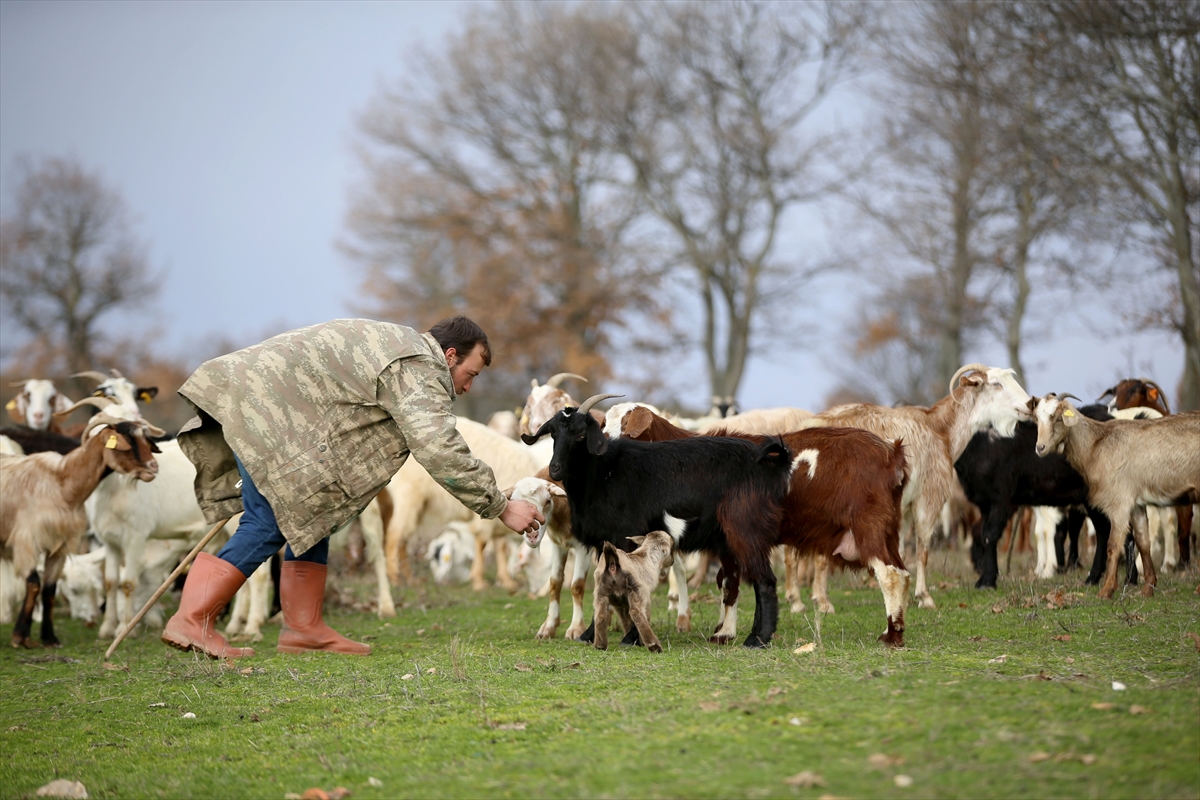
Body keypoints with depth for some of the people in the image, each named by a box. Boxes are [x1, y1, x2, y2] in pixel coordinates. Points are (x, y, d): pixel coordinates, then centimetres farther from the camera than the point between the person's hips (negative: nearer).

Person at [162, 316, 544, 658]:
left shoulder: (400, 345, 19)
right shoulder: (419, 370, -14)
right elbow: (440, 452, -23)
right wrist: (501, 507, -19)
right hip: (260, 404, -11)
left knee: (313, 513, 10)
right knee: (269, 524, -11)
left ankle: (304, 627, 9)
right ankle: (192, 621, -11)